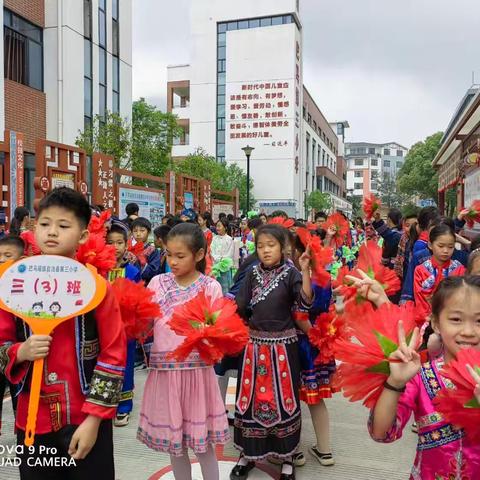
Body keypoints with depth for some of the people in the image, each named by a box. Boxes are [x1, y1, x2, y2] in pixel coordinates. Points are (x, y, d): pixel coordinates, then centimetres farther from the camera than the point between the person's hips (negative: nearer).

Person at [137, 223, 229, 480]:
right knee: (174, 442, 15)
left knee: (202, 441, 8)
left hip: (196, 369, -2)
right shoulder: (157, 283, 2)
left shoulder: (210, 287, -4)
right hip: (163, 369, 3)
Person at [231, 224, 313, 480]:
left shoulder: (290, 273, -6)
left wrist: (305, 271, -29)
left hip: (282, 344, -3)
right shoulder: (253, 273, 3)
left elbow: (306, 301, -21)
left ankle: (287, 457, 27)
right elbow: (241, 308, 5)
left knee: (282, 398, 7)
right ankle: (248, 453, 31)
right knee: (250, 396, 12)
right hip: (255, 343, 3)